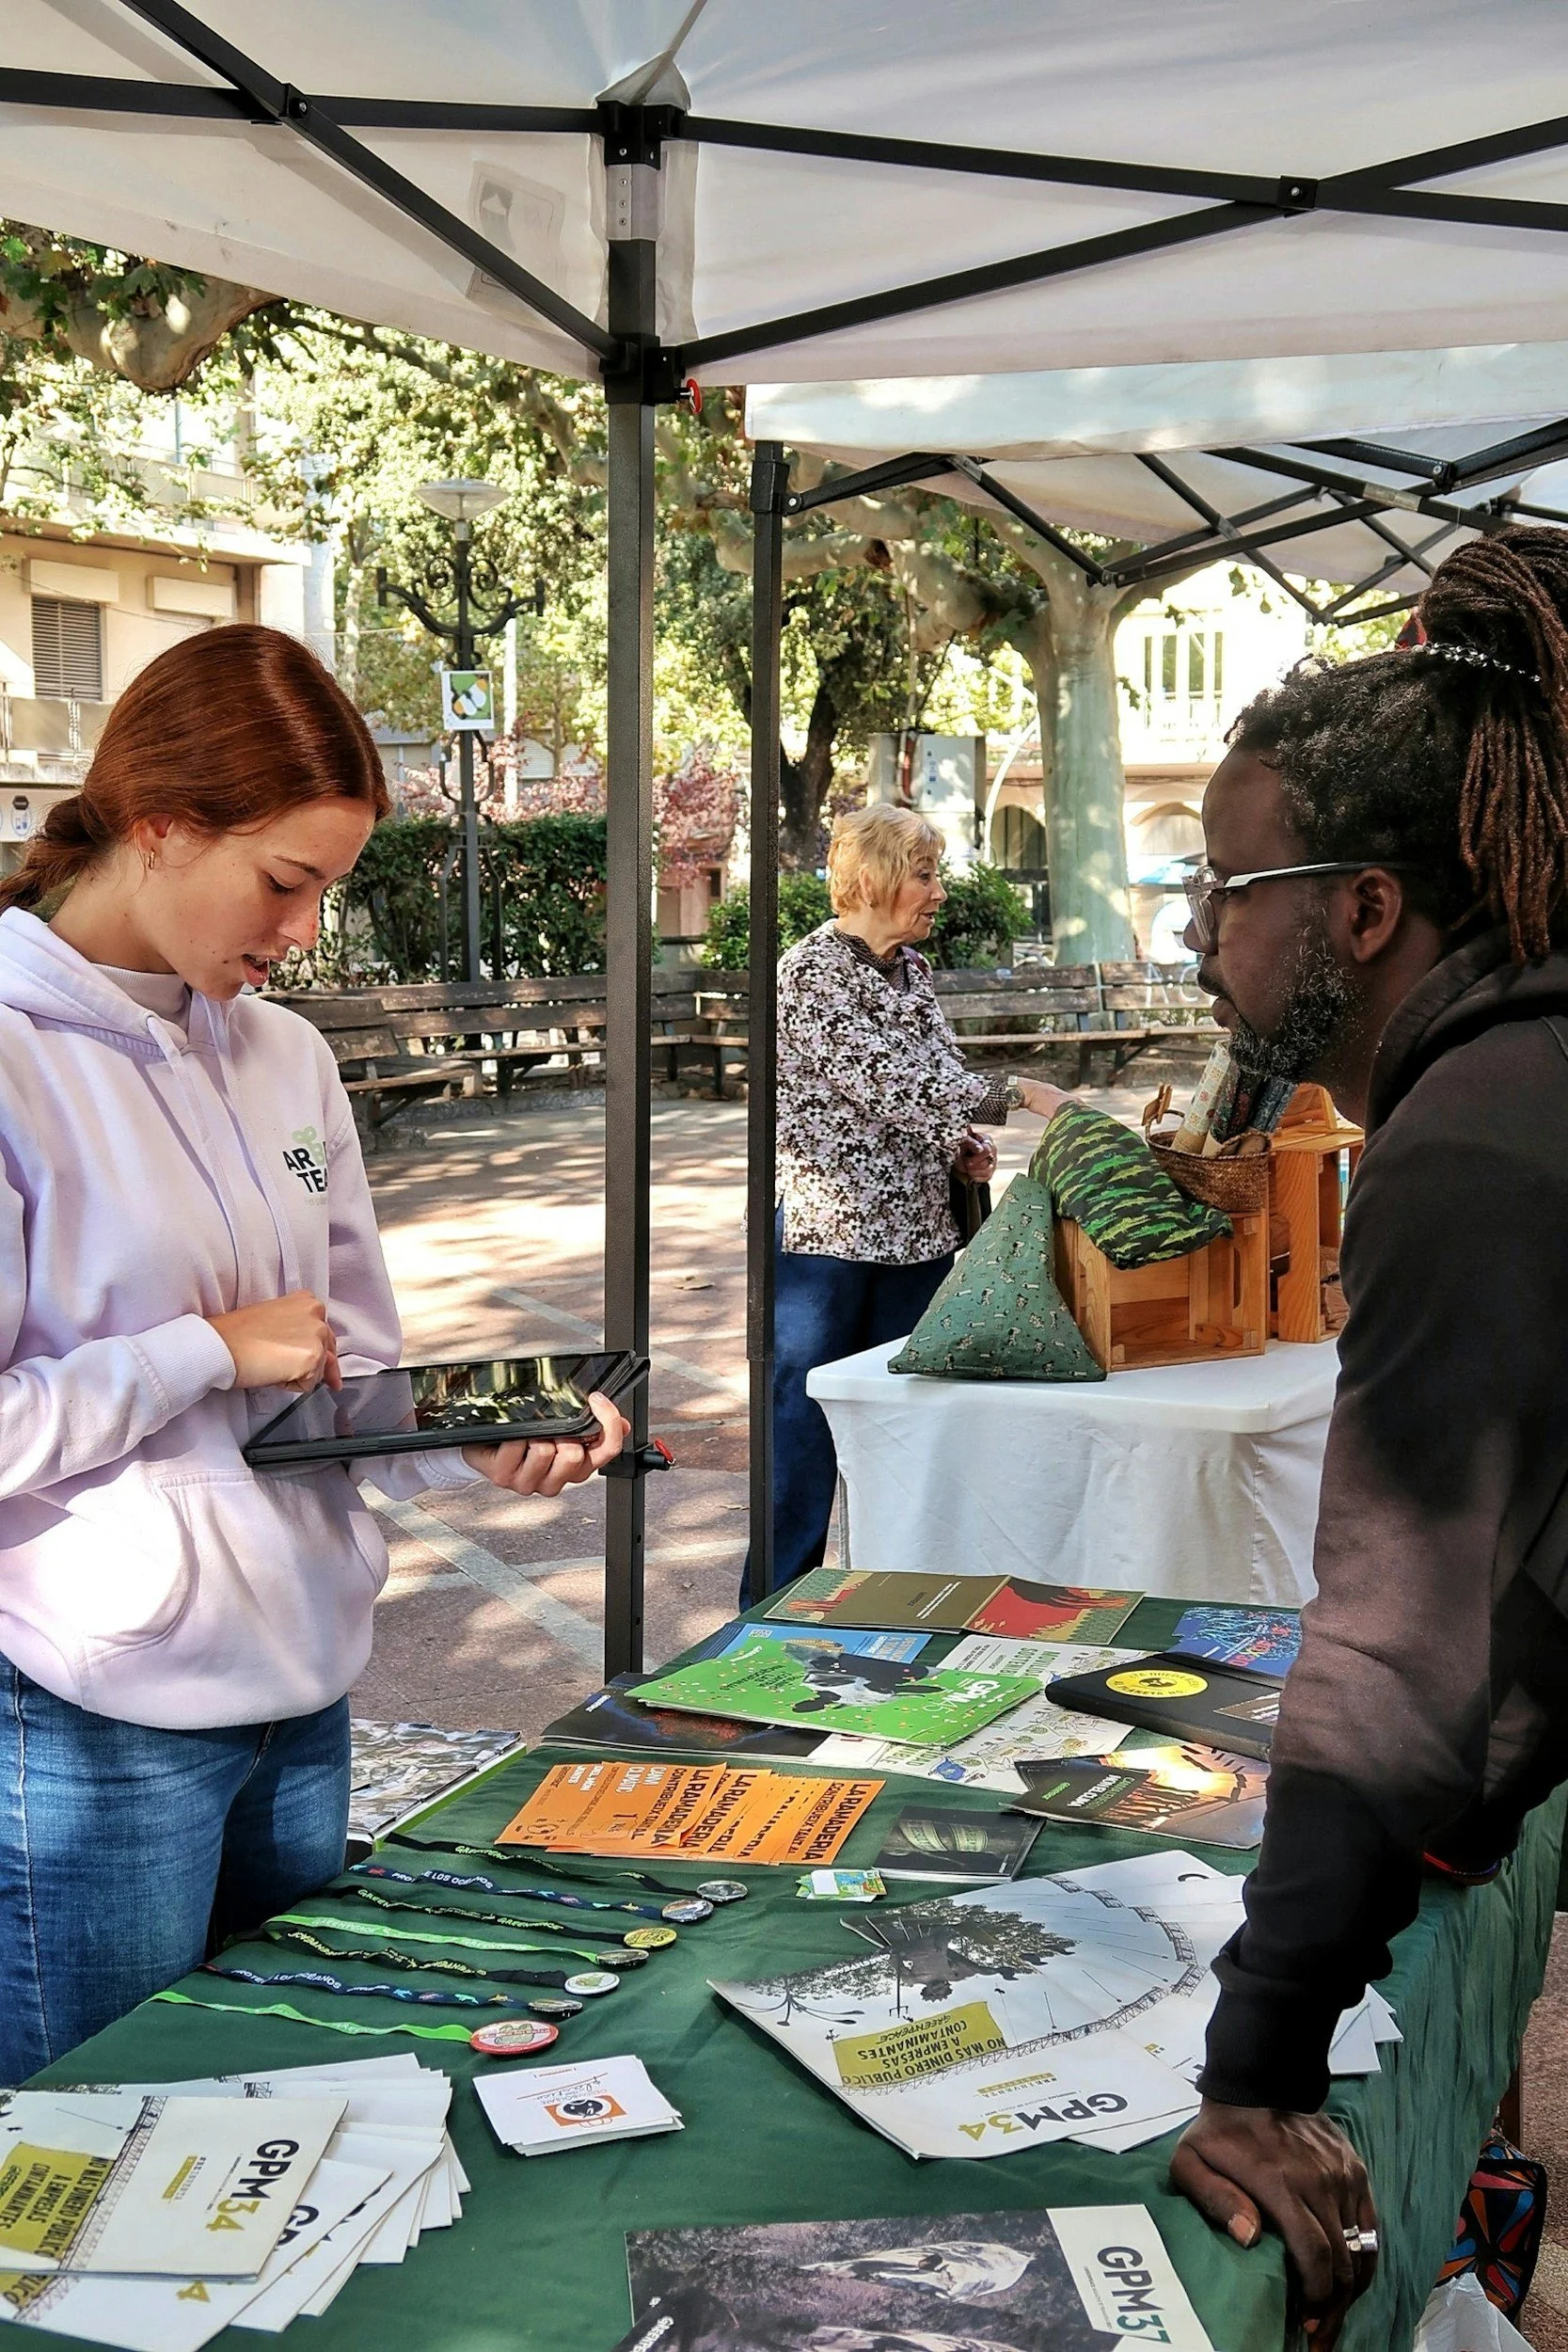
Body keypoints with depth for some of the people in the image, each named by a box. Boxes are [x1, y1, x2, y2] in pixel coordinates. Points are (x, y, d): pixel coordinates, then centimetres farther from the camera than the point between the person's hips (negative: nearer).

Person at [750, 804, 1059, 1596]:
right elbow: (885, 1083, -22)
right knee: (806, 1426, 0)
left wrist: (961, 1145, 0)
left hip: (915, 1232, 7)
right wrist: (1014, 1096, -25)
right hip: (826, 1233, -7)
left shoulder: (911, 968, 11)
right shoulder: (812, 972, -13)